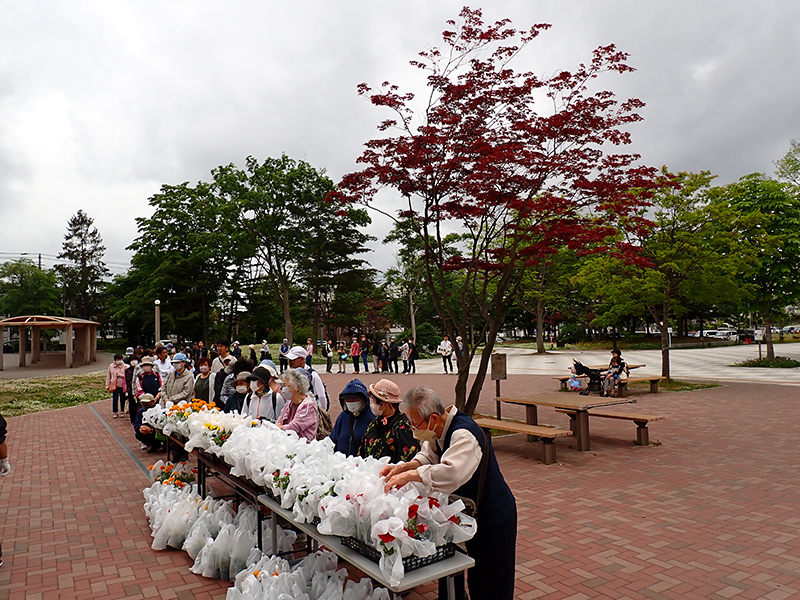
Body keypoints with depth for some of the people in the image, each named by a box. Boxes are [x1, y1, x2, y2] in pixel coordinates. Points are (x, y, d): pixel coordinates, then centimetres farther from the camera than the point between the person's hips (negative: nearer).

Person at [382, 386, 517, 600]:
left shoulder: (464, 434, -33)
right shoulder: (439, 430, -5)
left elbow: (451, 473, -47)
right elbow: (428, 457, 8)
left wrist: (410, 475, -40)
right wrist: (402, 467, -10)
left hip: (491, 516, -8)